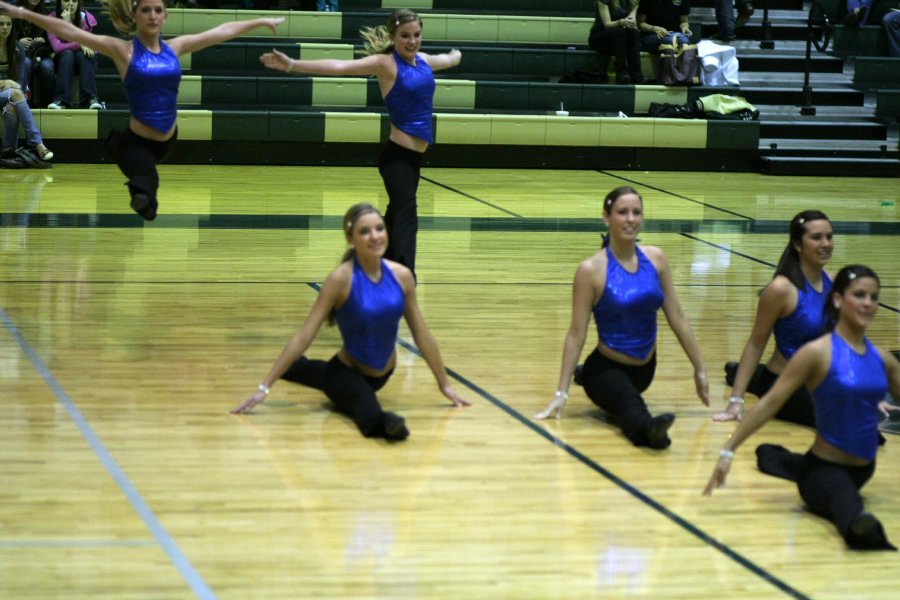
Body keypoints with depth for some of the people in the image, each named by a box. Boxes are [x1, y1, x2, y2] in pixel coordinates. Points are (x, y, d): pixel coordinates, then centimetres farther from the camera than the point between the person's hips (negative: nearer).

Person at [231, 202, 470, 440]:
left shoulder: (402, 275, -11)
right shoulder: (341, 278, -23)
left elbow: (421, 334, -1)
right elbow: (304, 335, -22)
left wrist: (445, 384, 4)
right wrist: (265, 386, -25)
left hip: (382, 374, 6)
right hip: (347, 371, -6)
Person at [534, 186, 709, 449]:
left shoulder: (655, 259, -2)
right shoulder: (591, 270, -16)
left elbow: (677, 318, 4)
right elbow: (576, 334, -13)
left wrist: (700, 371, 6)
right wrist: (561, 393, -15)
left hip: (645, 369, 7)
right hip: (607, 368, -6)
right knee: (633, 409, -37)